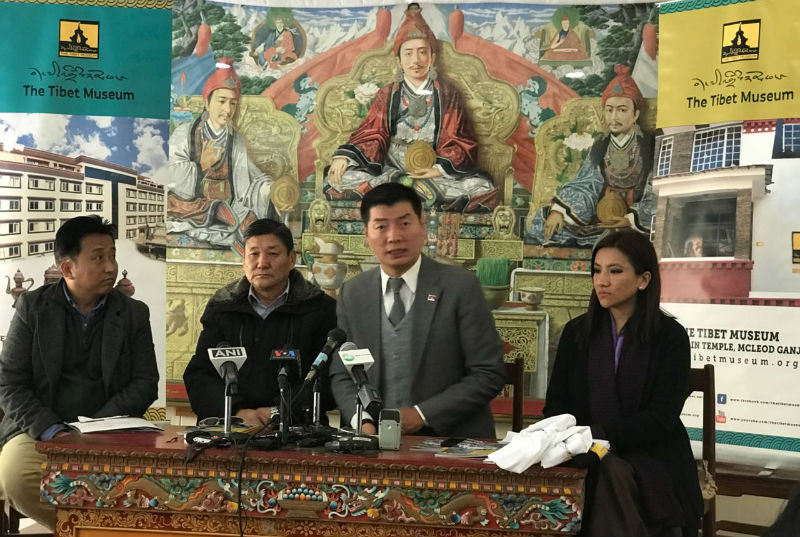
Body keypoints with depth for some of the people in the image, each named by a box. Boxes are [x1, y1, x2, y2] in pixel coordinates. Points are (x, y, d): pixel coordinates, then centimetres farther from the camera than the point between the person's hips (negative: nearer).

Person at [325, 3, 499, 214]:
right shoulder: (387, 94, 11)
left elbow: (461, 143, 3)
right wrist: (343, 156, -17)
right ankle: (422, 190, -29)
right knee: (337, 180, -27)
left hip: (437, 172, -1)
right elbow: (371, 135, 3)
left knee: (486, 191, -29)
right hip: (390, 170, 1)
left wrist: (440, 169, -17)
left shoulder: (448, 94, 7)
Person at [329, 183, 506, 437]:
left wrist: (422, 415, -11)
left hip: (452, 438, -3)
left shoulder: (461, 287, -3)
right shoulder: (352, 294, 8)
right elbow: (341, 375, 12)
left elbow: (489, 374, -5)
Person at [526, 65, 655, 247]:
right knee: (544, 222, -9)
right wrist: (558, 210, -11)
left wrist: (630, 220, -22)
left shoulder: (651, 148, -3)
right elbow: (582, 185, 7)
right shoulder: (599, 148, 13)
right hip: (599, 220, 5)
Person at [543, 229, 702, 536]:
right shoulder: (576, 332, 9)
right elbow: (556, 403, 7)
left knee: (612, 476, -33)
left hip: (652, 461, -2)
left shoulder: (670, 336, -2)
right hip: (590, 457, 2)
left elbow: (660, 418, -10)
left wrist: (598, 434, -24)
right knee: (603, 473, -31)